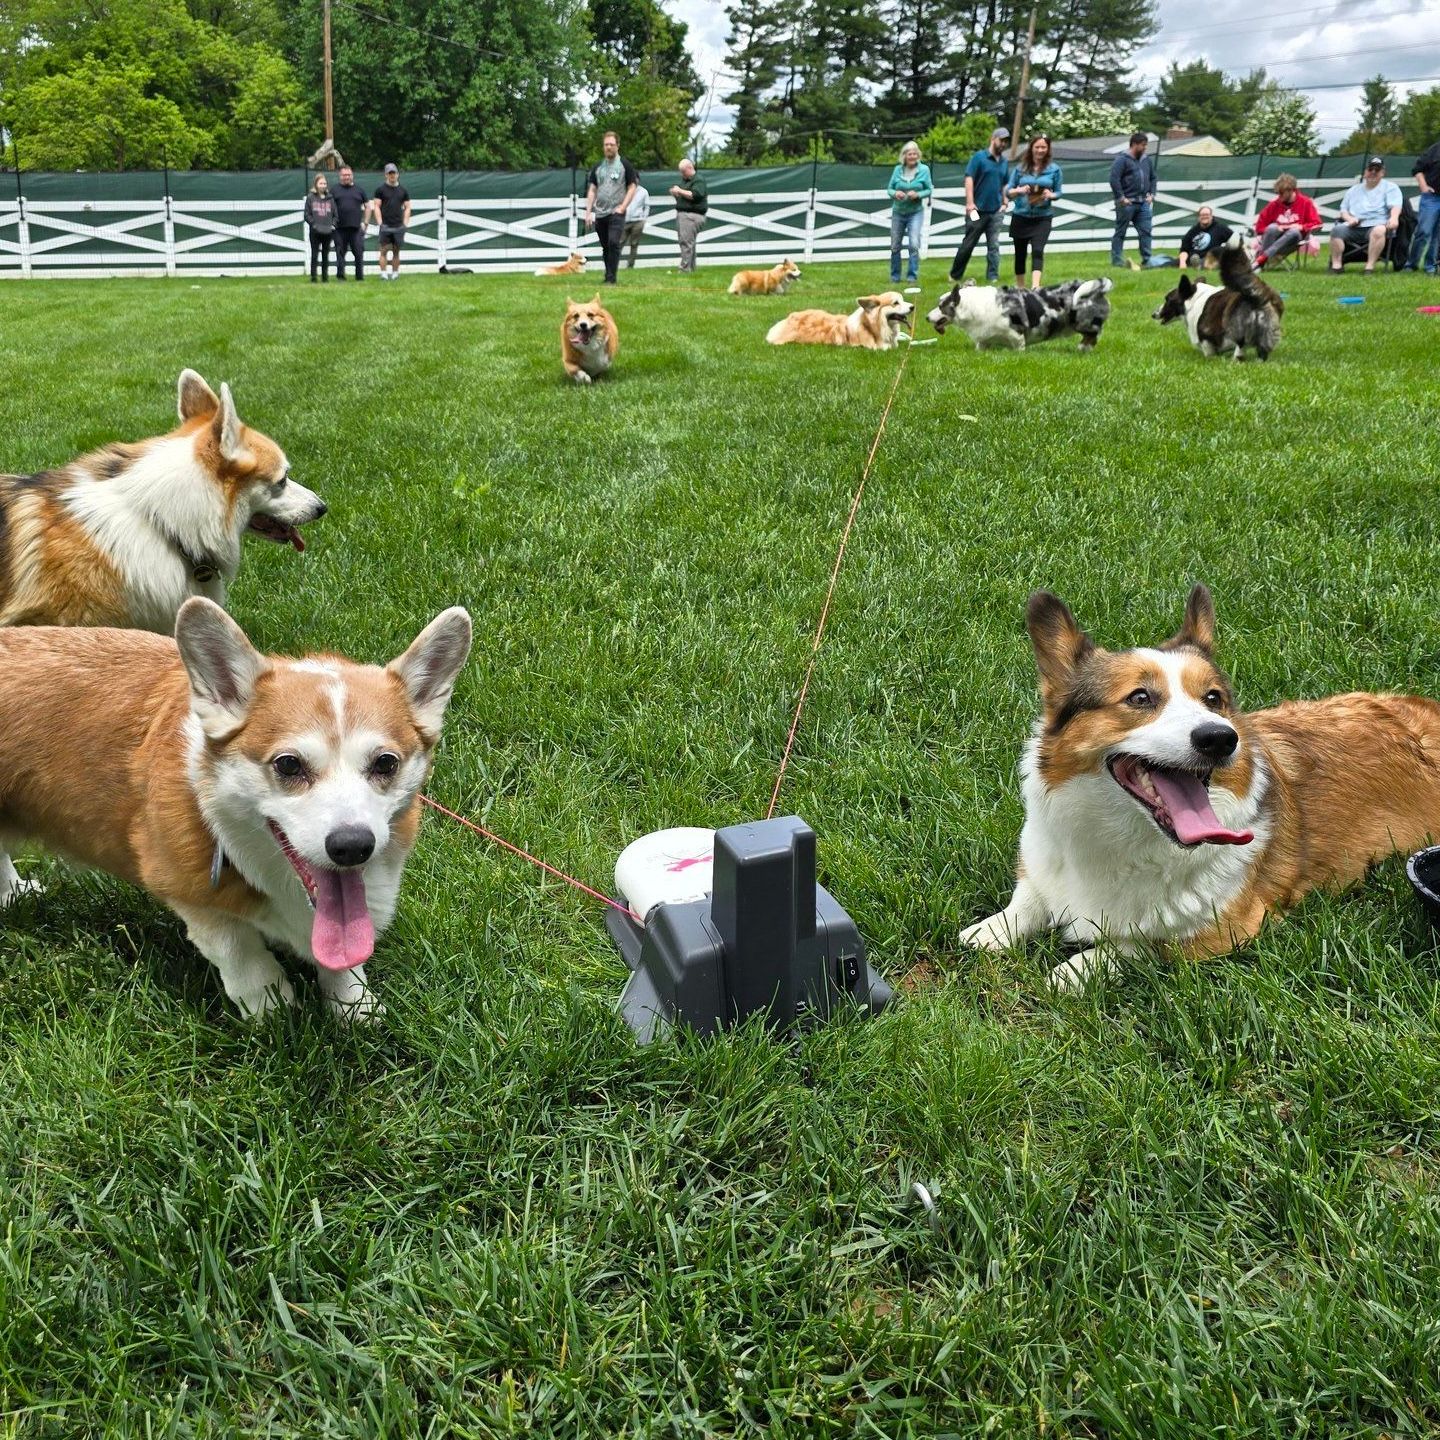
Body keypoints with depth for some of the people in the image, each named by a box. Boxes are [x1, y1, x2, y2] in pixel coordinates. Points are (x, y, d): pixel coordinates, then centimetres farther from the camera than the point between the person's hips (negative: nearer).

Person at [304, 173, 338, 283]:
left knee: (326, 255, 8)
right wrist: (314, 224, -12)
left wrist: (333, 225, -5)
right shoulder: (310, 198, 2)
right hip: (315, 232, -2)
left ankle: (325, 277, 14)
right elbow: (307, 215, 0)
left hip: (328, 231, 2)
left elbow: (335, 214, 11)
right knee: (314, 255, 0)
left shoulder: (330, 198, 9)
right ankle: (313, 278, 4)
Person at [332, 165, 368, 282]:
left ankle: (360, 276, 5)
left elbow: (367, 206, 16)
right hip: (340, 228, 0)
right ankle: (340, 275, 8)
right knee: (340, 253, 3)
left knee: (359, 252, -2)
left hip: (356, 227, 0)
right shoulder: (335, 190, 9)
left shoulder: (358, 190, 11)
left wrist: (364, 222, 7)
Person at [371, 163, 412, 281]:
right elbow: (376, 206, 0)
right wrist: (380, 222, -9)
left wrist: (405, 223, 1)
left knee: (396, 251, 5)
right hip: (385, 226, -2)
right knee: (383, 250, -6)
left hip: (399, 226, 2)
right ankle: (383, 274, -5)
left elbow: (407, 207, 12)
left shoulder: (403, 190, 11)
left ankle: (395, 274, 10)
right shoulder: (380, 189, 3)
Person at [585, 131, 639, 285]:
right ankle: (608, 276, 21)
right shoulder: (597, 166, 13)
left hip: (616, 213, -4)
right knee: (605, 247, 10)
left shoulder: (625, 165, 3)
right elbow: (592, 190, 12)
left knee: (613, 243, -18)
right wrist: (588, 212, 3)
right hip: (599, 214, 4)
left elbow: (632, 187, 1)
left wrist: (622, 207, -11)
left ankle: (611, 278, -18)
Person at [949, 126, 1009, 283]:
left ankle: (992, 279, 6)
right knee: (968, 244, -1)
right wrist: (970, 203, -17)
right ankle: (955, 276, 10)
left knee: (994, 246, 3)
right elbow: (969, 179, -9)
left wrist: (1004, 203, 7)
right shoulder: (979, 157, -3)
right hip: (978, 210, -5)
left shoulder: (1005, 162, 13)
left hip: (996, 211, 5)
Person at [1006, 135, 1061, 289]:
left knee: (1038, 250, -18)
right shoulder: (1020, 168, 3)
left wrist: (1050, 195, -15)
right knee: (1020, 253, 10)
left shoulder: (1054, 169, 2)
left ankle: (1035, 287, -28)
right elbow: (1008, 192, 4)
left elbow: (1058, 192, 8)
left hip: (1043, 217, -2)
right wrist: (1019, 190, -18)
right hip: (1021, 217, 2)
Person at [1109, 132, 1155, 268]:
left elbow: (1153, 178, 24)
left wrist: (1151, 194, 11)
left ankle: (1147, 259, 5)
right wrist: (1121, 198, -17)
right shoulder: (1122, 159, -7)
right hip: (1127, 203, -6)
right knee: (1120, 232, 1)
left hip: (1143, 203, 6)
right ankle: (1117, 260, 6)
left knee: (1145, 231, 1)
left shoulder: (1147, 160, 15)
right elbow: (1114, 179, -15)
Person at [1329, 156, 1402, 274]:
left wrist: (1394, 218, -28)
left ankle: (1370, 266, -39)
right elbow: (1343, 209, 25)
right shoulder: (1354, 189, 28)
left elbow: (1395, 206, -4)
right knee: (1337, 230, -27)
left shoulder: (1390, 187, 13)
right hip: (1353, 228, 4)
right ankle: (1336, 265, -27)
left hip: (1377, 226, -3)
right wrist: (1349, 218, 0)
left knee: (1379, 231, -39)